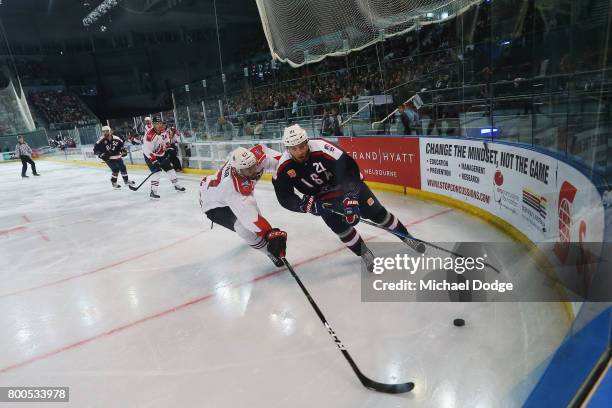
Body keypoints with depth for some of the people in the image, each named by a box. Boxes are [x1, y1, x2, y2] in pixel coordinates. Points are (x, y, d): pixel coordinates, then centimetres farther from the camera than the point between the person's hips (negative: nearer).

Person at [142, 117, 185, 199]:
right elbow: (147, 150, -30)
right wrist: (154, 160, -31)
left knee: (170, 168, 12)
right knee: (157, 171, -20)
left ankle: (176, 185, 29)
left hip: (161, 154, 8)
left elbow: (165, 141, 19)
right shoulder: (150, 134, -28)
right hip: (150, 155, -8)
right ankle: (153, 192, -16)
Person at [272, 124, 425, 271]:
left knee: (376, 212, 1)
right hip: (321, 195, 3)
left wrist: (350, 196, -43)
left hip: (346, 182, -2)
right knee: (339, 226, -14)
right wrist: (306, 205, -32)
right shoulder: (284, 167, -22)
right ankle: (365, 254, 8)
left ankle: (407, 238, 21)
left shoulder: (321, 148, -35)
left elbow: (348, 166, -36)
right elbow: (285, 197, -16)